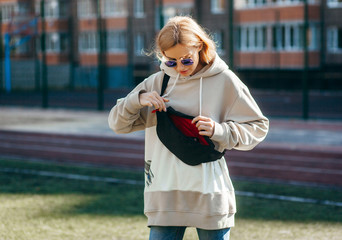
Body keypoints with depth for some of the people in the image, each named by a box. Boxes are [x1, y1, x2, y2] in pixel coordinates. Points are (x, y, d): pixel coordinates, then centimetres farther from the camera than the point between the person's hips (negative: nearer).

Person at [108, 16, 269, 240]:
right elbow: (118, 122, 10)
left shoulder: (224, 81, -2)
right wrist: (138, 100, -10)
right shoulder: (157, 82, 7)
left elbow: (258, 127, 3)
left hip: (210, 194, -2)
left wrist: (219, 131, -14)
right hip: (165, 194, 2)